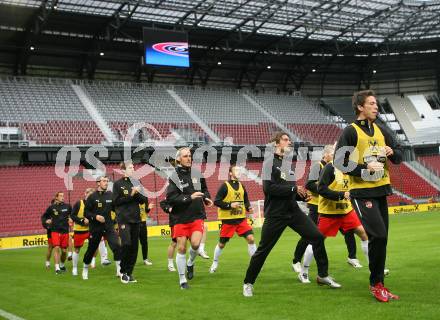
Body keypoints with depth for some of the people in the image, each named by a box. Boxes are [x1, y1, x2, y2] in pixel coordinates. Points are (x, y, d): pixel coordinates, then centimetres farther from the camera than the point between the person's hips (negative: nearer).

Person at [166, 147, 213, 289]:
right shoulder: (174, 177, -8)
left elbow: (204, 189, 21)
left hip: (197, 216, 2)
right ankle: (182, 280, 16)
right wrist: (190, 197, -22)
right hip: (181, 218, -2)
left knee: (195, 243, -16)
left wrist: (206, 198, 1)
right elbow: (170, 199, -17)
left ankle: (190, 263, 17)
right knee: (181, 248, 2)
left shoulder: (197, 174, 4)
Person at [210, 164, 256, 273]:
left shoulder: (241, 186, 9)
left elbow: (246, 200, 19)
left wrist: (248, 208, -2)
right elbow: (216, 201, -12)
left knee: (250, 238, -10)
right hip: (228, 220, -4)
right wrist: (230, 205, -21)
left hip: (241, 219, 4)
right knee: (222, 243, 6)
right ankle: (215, 263, 29)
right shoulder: (225, 186, -9)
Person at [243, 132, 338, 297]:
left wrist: (302, 195, 1)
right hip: (275, 214, -6)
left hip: (293, 211, 6)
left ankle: (322, 276, 13)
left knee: (317, 237, -1)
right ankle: (248, 283, 15)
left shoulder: (289, 163, 14)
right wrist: (294, 189, -16)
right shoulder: (270, 162, -6)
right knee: (263, 249, -2)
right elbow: (268, 187, -20)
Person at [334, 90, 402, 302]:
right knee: (378, 235, -15)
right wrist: (366, 169, -18)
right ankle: (376, 283, 0)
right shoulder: (351, 131, -6)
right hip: (362, 192, -7)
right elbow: (339, 161, -12)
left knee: (381, 238, 9)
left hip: (381, 190, 7)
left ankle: (378, 284, 19)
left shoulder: (380, 131, 13)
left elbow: (399, 157, 19)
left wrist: (392, 152, -4)